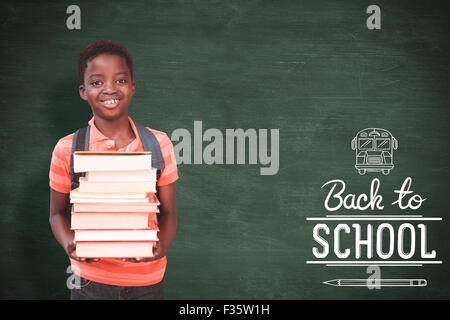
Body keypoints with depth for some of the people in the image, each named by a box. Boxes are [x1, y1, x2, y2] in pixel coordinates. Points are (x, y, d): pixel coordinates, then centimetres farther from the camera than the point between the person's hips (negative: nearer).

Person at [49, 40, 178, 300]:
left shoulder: (158, 144, -2)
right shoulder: (67, 149, -5)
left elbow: (168, 212, 3)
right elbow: (58, 213, 4)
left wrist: (162, 244, -17)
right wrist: (70, 244, -16)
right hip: (91, 283, -1)